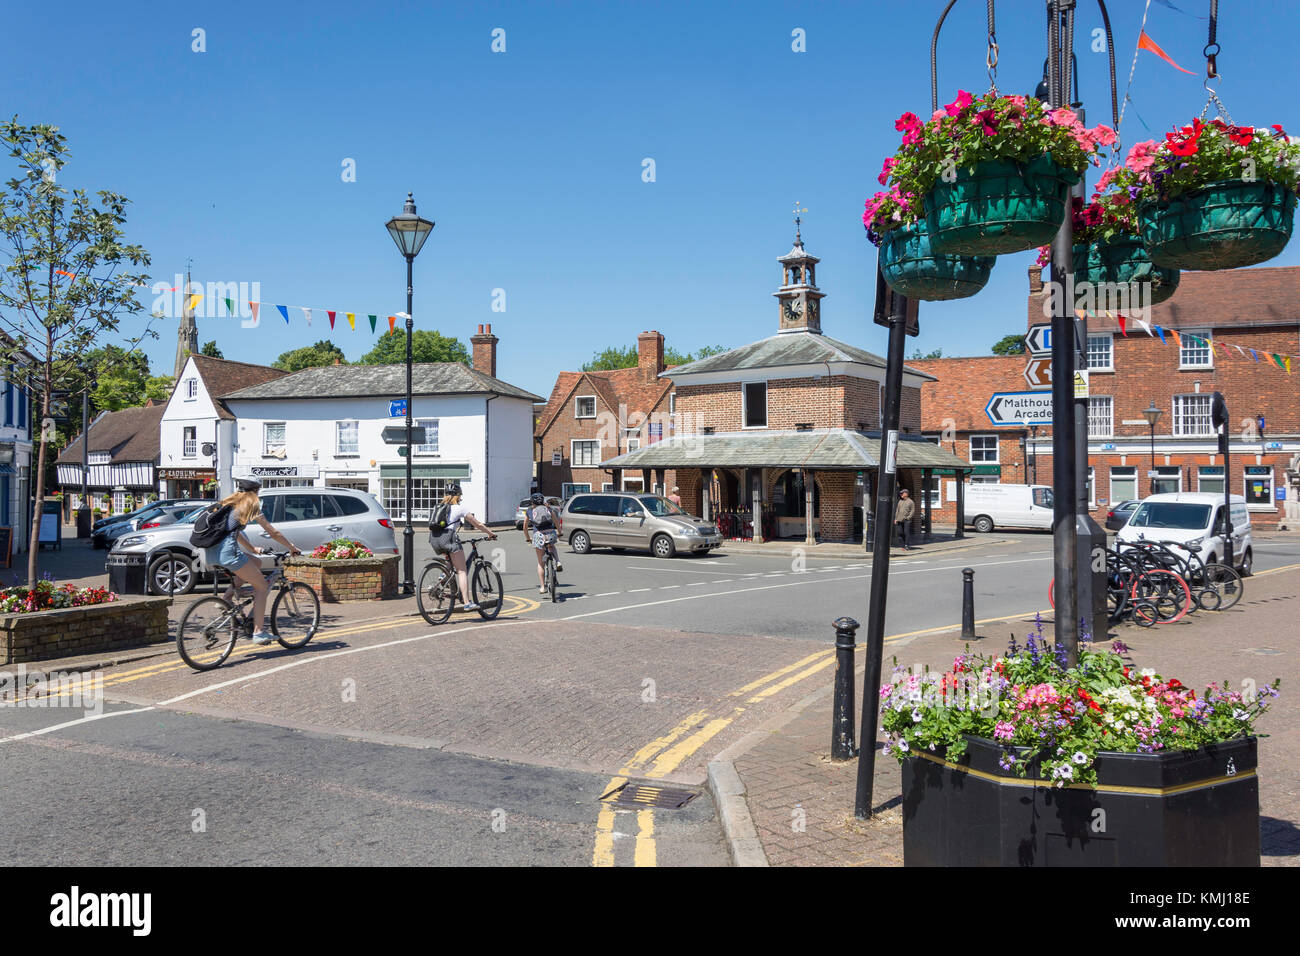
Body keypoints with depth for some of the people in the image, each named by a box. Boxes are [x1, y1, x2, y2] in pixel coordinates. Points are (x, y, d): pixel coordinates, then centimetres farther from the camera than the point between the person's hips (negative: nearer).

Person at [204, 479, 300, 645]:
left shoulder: (228, 502, 25)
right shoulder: (251, 505, 5)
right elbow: (273, 533, 10)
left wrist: (253, 549, 44)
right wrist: (292, 548, 22)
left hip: (209, 553, 8)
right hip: (227, 551, -8)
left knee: (256, 564, 26)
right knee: (261, 587, 6)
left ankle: (226, 599, 10)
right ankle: (258, 632, 0)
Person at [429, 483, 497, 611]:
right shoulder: (460, 507, 8)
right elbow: (477, 524, 11)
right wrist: (491, 533, 23)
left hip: (434, 540, 6)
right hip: (448, 537, -6)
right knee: (462, 571, -4)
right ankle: (467, 602, -11)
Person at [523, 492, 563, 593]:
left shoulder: (529, 511, 18)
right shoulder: (549, 509, 20)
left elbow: (525, 527, 27)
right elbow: (556, 522, 28)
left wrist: (528, 538, 43)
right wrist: (559, 533, 45)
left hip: (538, 534, -1)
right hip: (551, 533, 1)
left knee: (541, 563, 12)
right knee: (551, 547, 36)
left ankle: (542, 587, 11)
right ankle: (558, 562, 9)